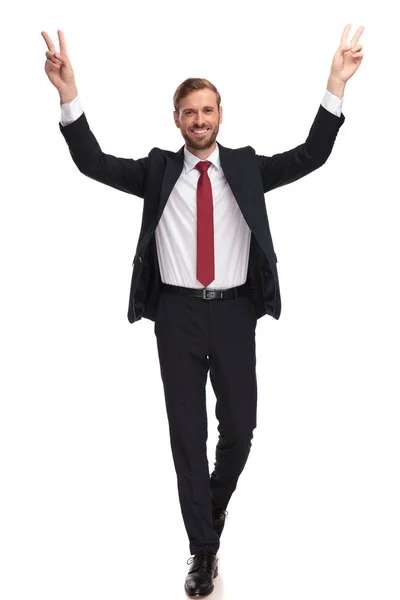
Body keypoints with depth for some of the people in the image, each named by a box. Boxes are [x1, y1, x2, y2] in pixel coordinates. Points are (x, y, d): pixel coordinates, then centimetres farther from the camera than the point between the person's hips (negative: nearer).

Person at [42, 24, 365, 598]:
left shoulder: (248, 166, 6)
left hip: (233, 311, 1)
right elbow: (94, 163, -4)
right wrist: (70, 95, -16)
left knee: (240, 427, 5)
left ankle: (215, 504, 38)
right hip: (178, 313, 0)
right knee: (187, 431, 5)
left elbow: (310, 157, -4)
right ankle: (203, 551, 17)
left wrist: (336, 87, -15)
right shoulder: (158, 169, 6)